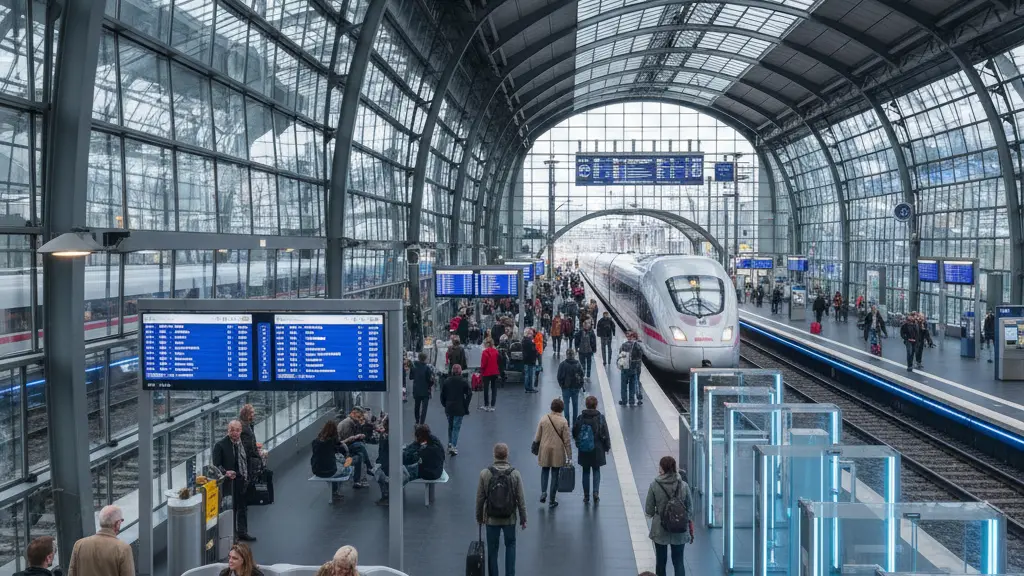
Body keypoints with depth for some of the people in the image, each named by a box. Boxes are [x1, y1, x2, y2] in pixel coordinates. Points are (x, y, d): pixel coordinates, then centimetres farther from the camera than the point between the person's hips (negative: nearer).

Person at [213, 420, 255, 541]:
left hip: (244, 482, 6)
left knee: (243, 508, 17)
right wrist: (225, 472, -32)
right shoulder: (220, 445, -12)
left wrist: (248, 477, 11)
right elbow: (216, 465, -15)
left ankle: (242, 533, 30)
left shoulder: (244, 443, 7)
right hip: (230, 483, -6)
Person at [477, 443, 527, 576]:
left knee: (492, 549, 12)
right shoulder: (515, 474, -10)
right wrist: (523, 519, 3)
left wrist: (479, 517, 8)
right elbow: (521, 499, -7)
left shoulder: (484, 474, -11)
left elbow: (480, 498, -5)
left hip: (491, 519, 0)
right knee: (510, 545, 20)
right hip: (510, 519, 1)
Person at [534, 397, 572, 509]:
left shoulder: (543, 419, -6)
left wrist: (536, 446, 19)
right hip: (558, 452, -2)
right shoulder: (563, 422, -12)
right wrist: (569, 456, -3)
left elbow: (537, 437, 0)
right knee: (555, 474, 8)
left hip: (545, 450, 2)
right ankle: (552, 500, 12)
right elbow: (567, 441, -9)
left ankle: (543, 491, 0)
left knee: (545, 470, 21)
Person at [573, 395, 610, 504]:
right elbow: (605, 434, -7)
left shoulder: (580, 418, -9)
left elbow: (574, 433, -2)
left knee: (586, 472, 12)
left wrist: (578, 442, 17)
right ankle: (596, 492, -1)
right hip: (597, 449, -1)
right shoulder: (600, 418, -11)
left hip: (583, 450, 1)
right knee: (596, 470, 15)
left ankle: (586, 496, 14)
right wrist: (607, 447, 6)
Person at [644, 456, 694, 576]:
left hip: (660, 529, -1)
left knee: (661, 561, 17)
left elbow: (649, 511, -8)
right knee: (678, 560, 12)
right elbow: (689, 508, -1)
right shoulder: (683, 485, -11)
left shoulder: (654, 485, -15)